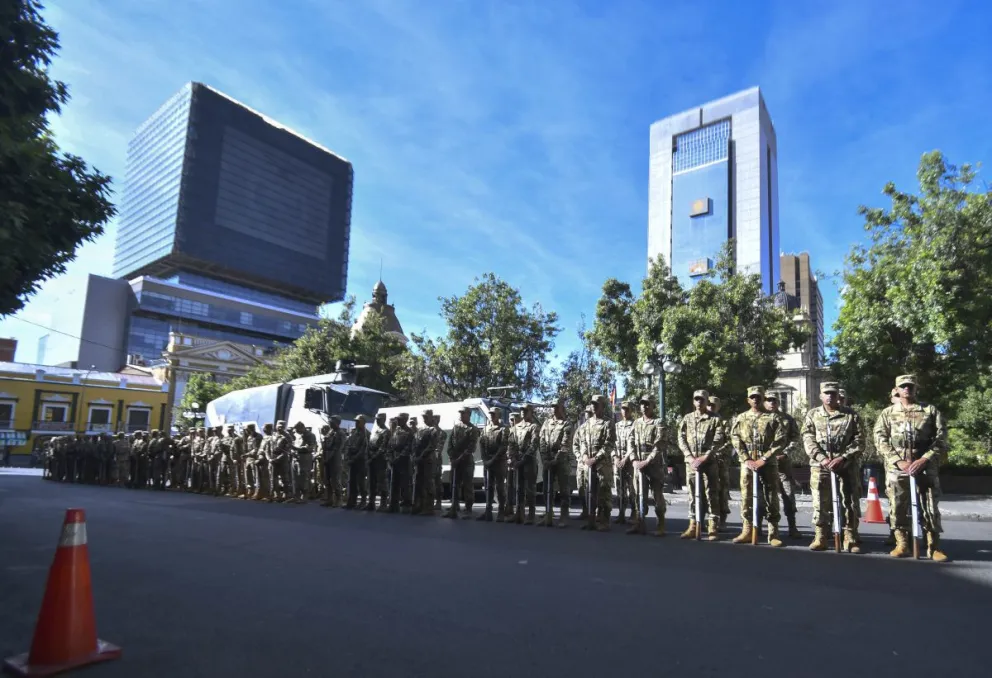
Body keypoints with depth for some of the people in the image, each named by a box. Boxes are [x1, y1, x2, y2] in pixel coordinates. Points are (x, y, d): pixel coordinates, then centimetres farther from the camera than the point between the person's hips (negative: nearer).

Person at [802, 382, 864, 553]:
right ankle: (820, 538, 12)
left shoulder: (851, 415, 6)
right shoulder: (812, 415, 9)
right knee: (820, 504, 3)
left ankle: (850, 539, 10)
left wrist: (842, 458, -12)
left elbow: (858, 441, 0)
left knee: (849, 503, 1)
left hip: (846, 466, 0)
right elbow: (808, 440, 0)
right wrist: (822, 458, -14)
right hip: (819, 466, 1)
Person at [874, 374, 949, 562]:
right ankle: (902, 544, 14)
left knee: (930, 507, 0)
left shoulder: (931, 411, 9)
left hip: (926, 467, -1)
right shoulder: (887, 413, 10)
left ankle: (934, 547, 10)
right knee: (898, 507, 3)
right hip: (897, 468, 1)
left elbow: (941, 439, 2)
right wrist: (899, 461, -11)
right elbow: (880, 440, 2)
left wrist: (923, 460, -11)